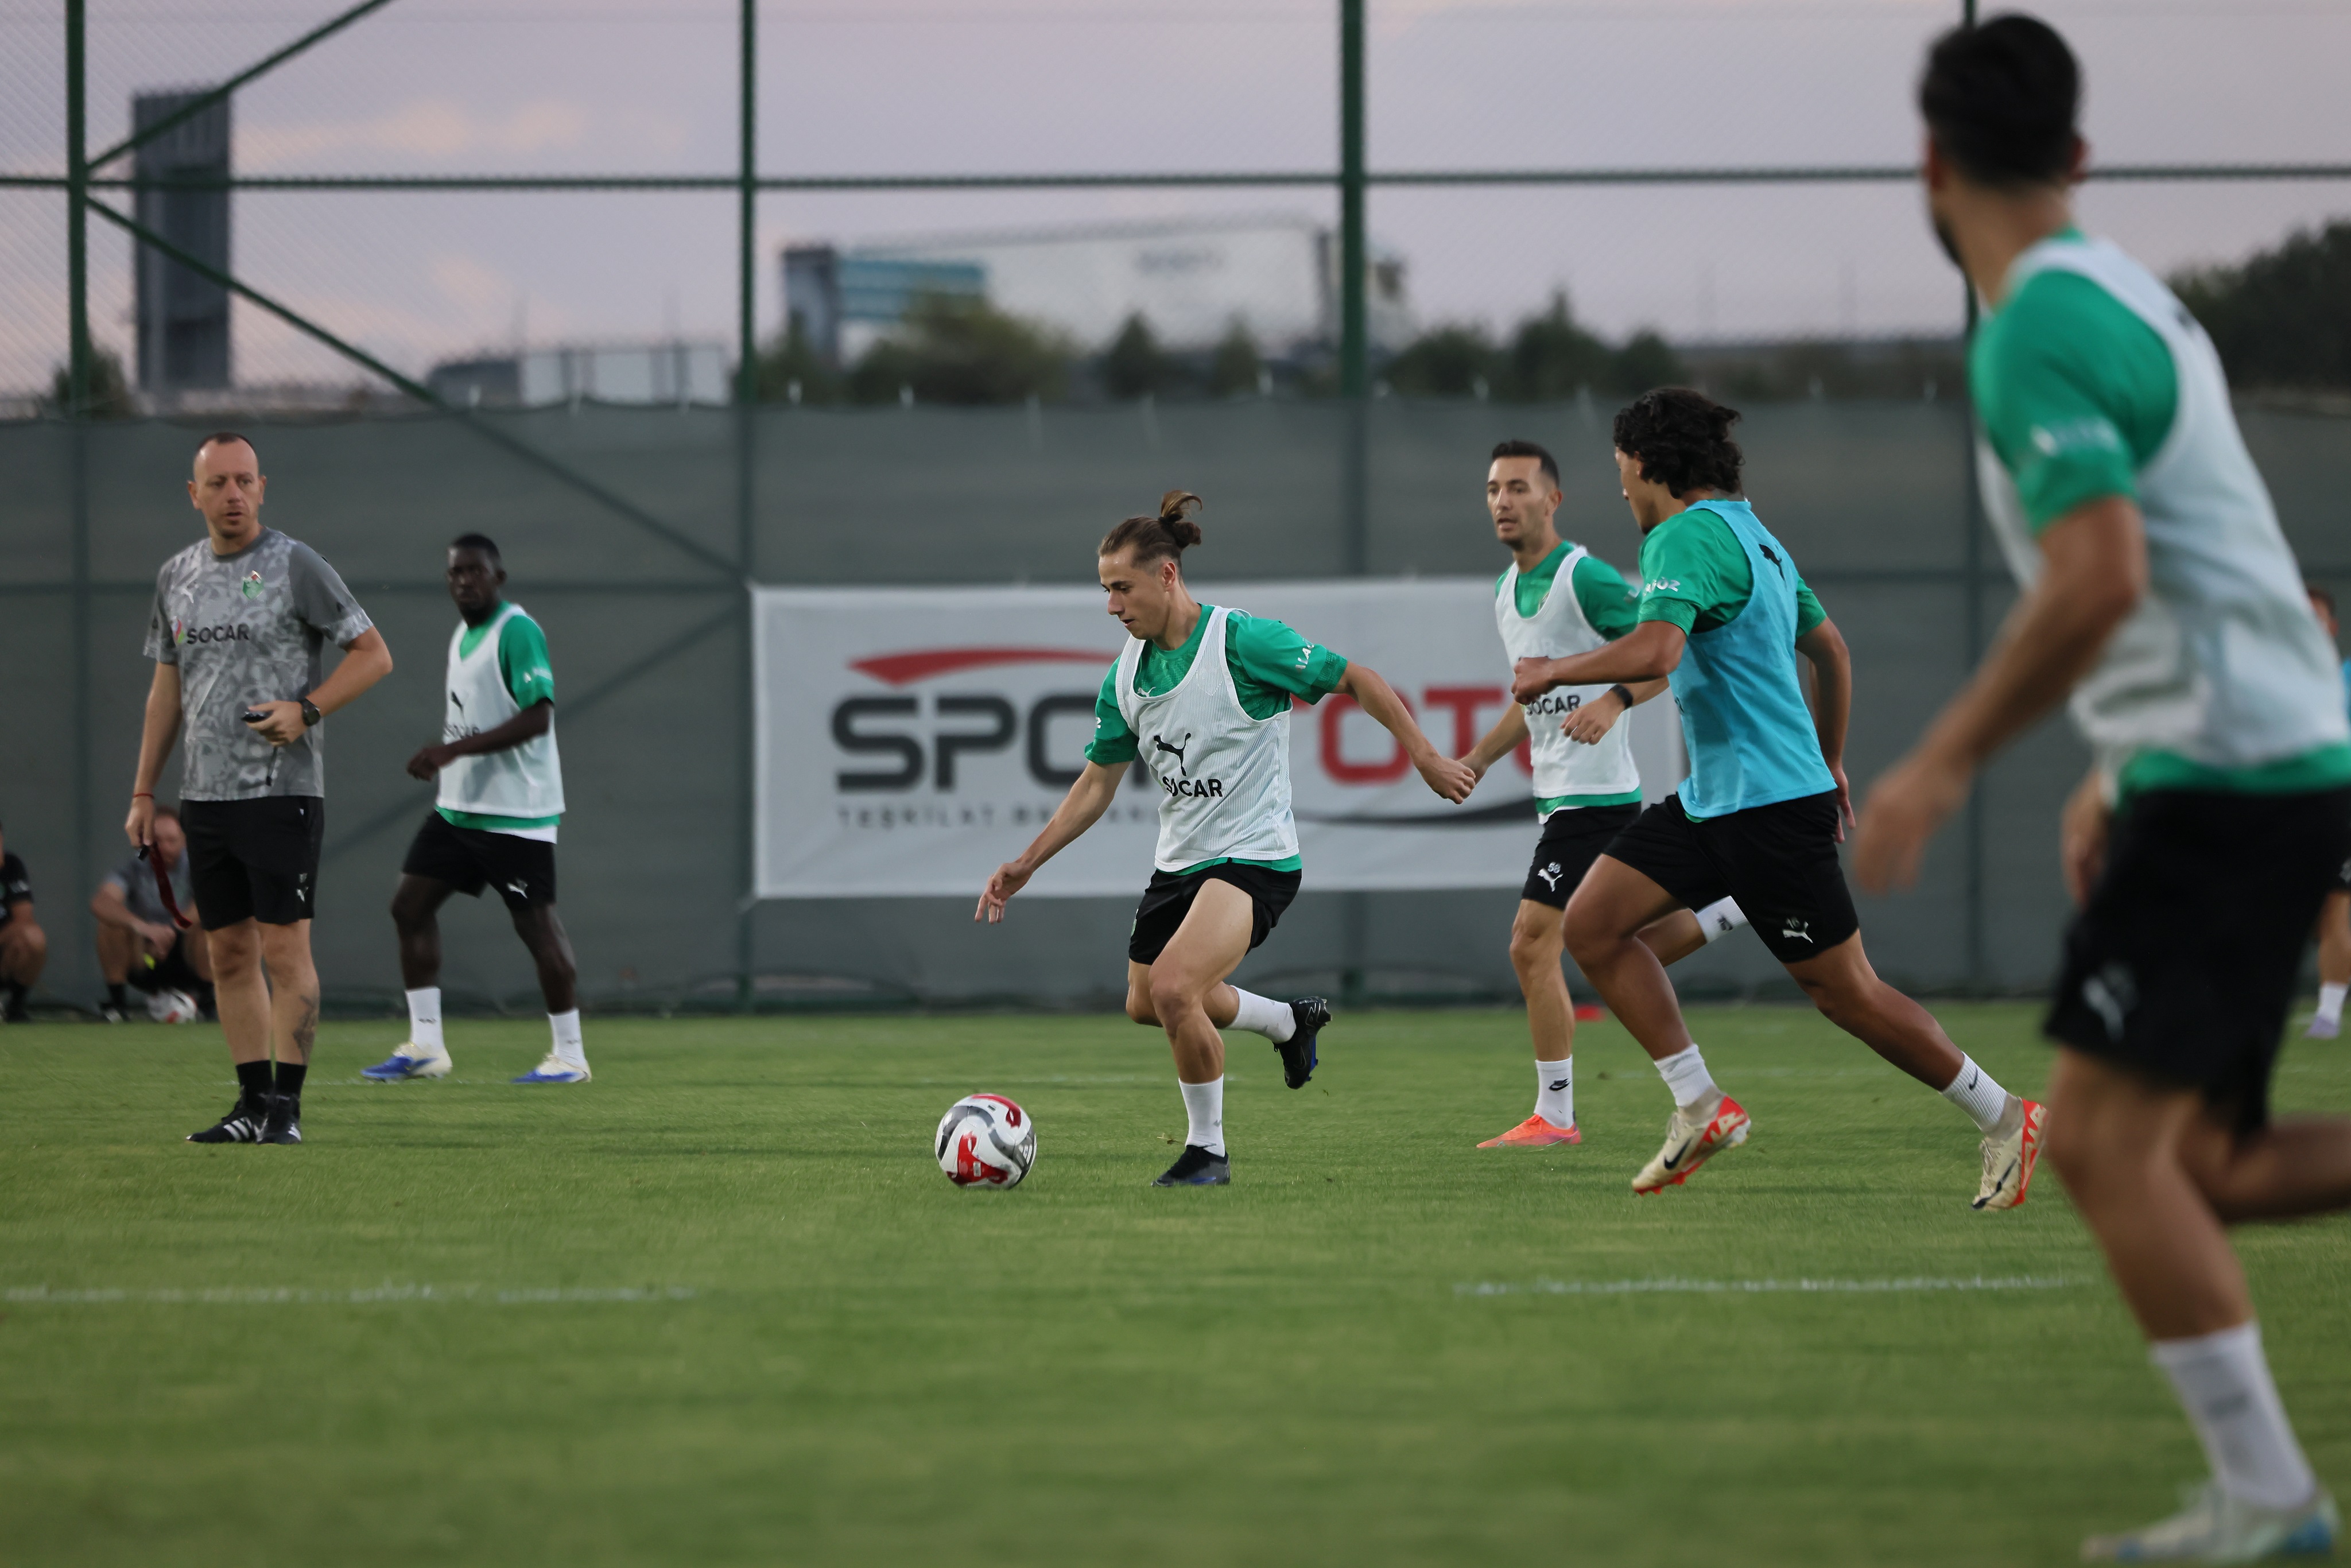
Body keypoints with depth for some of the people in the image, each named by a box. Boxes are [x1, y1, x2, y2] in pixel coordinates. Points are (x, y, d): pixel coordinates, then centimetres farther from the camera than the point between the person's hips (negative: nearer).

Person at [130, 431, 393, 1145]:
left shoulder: (296, 566, -4)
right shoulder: (177, 576, 12)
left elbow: (374, 654, -3)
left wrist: (305, 711, -16)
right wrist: (143, 792, 16)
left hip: (281, 790, -6)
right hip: (205, 794, 6)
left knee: (284, 948, -8)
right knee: (230, 953, 7)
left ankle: (286, 1105, -6)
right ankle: (252, 1102, 11)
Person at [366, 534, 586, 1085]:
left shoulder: (517, 632, -14)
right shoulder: (462, 636, 14)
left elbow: (537, 718, -23)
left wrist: (457, 748, -26)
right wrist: (439, 757, 12)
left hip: (515, 813, -9)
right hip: (458, 806, 9)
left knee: (536, 925, -5)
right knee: (410, 904, 4)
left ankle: (570, 1054, 6)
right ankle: (426, 1045, 8)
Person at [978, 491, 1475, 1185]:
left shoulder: (1242, 641, -18)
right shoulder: (1125, 677, 3)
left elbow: (1357, 682, -13)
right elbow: (1097, 783, 12)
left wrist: (1425, 756, -16)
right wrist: (1027, 863, 7)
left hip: (1255, 855, -8)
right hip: (1179, 861, 8)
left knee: (1173, 987, -26)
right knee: (1145, 1005, 18)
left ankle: (1208, 1148, -5)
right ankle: (1291, 1022, 44)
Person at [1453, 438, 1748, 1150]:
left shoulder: (1584, 578, -13)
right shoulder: (1509, 593, 15)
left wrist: (1615, 701, -31)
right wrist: (1477, 758, 17)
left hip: (1592, 791, -9)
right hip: (1559, 791, 9)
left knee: (1533, 945, -10)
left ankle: (1554, 1115, -5)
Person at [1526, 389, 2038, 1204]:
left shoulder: (1689, 537, -15)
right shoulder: (1752, 534, 16)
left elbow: (1656, 651, -32)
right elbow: (1830, 649, 25)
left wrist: (1556, 671, -16)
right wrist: (1827, 763, 34)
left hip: (1770, 807, -10)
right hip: (1711, 799, 10)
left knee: (1846, 991, -3)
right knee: (1591, 923, 2)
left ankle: (2003, 1120, 9)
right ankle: (1700, 1106, 3)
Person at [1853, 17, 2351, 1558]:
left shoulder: (2040, 328, -14)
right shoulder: (2130, 298, 16)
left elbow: (2100, 579, -25)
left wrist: (1943, 765, -19)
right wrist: (2117, 771, 27)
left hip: (2226, 778, -10)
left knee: (2104, 1140, -9)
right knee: (2196, 1163, 12)